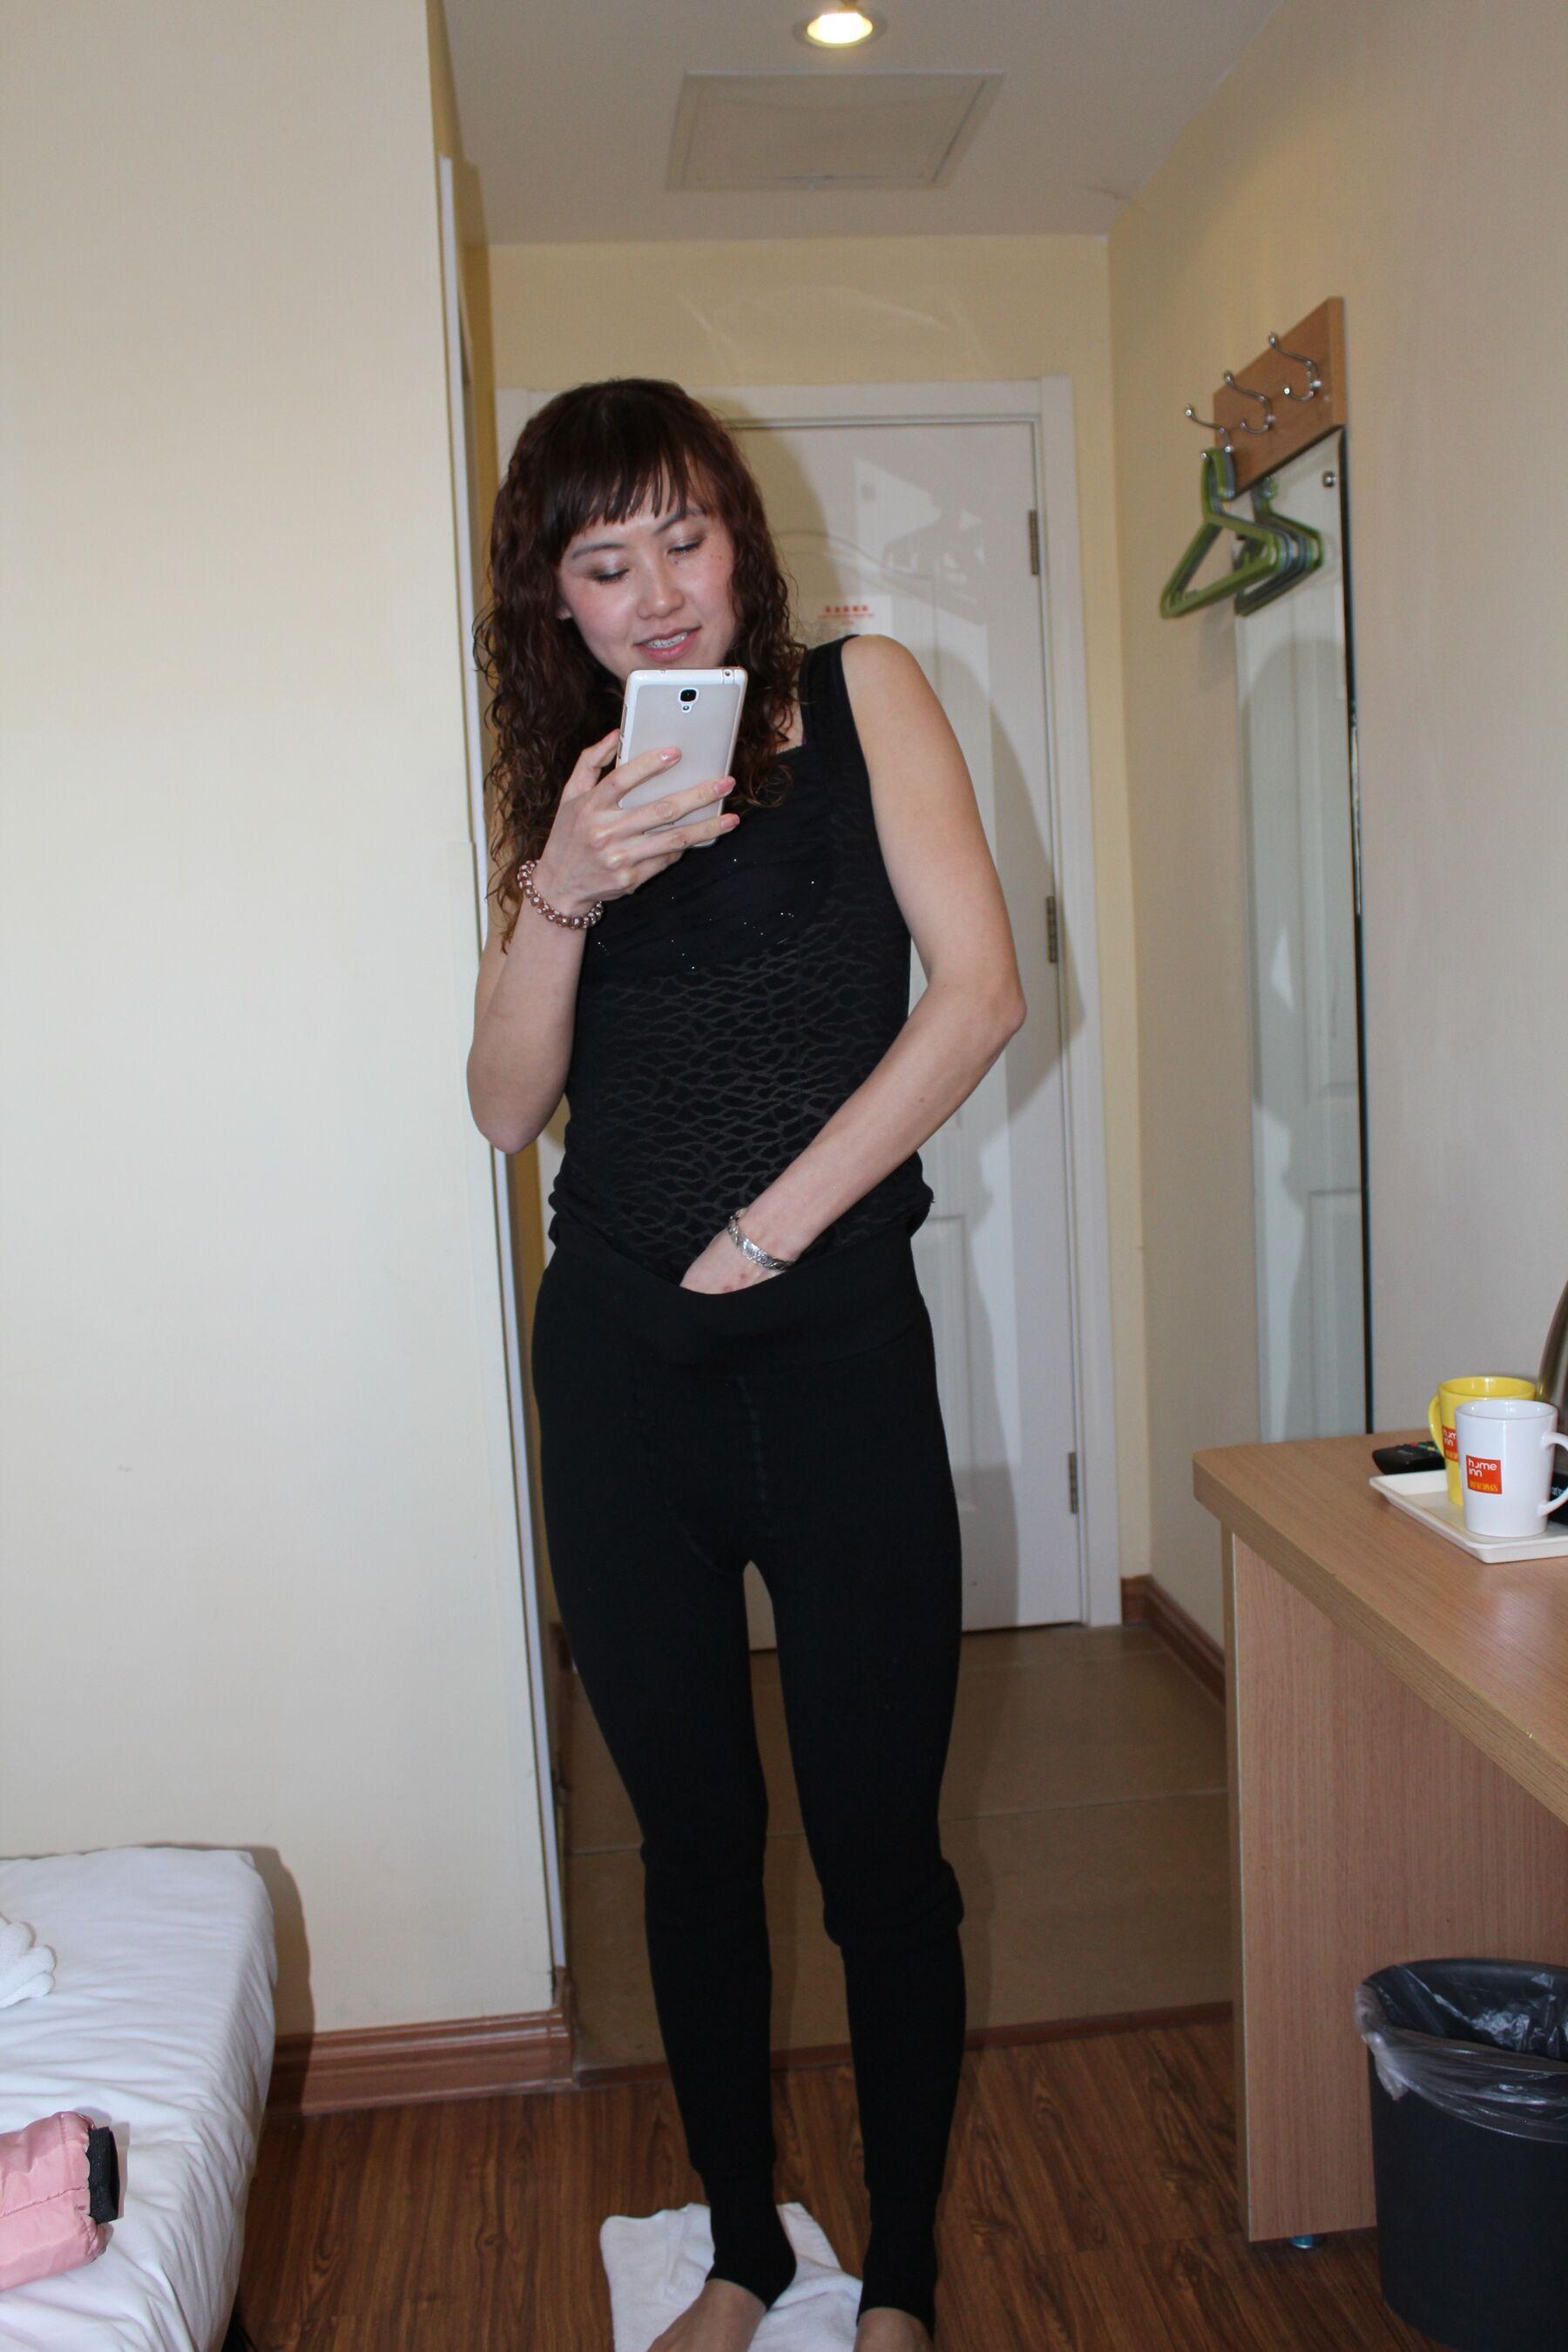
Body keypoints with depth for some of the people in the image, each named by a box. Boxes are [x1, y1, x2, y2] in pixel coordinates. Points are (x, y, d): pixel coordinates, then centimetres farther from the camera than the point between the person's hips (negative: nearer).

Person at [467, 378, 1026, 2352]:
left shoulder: (858, 695, 3)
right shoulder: (563, 784, 11)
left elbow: (978, 991, -9)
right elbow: (507, 1107, 3)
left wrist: (764, 1229, -10)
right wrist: (560, 896, -14)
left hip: (836, 1340, -3)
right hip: (620, 1361, 3)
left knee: (880, 1844, 5)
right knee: (694, 1834, 14)